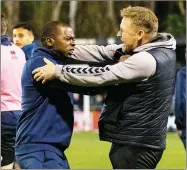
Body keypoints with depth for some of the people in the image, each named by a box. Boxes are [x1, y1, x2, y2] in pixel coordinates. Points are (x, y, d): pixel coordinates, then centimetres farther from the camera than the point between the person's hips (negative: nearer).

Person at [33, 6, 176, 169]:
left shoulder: (146, 60, -22)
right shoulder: (161, 49, 7)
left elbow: (101, 75, -20)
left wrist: (57, 71, -12)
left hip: (136, 145, -10)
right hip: (137, 140, 10)